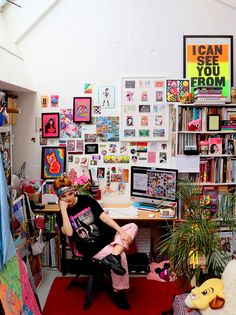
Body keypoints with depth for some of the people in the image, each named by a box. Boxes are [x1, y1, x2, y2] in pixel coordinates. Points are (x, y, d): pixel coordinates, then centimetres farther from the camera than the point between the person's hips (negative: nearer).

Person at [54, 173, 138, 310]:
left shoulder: (86, 200, 1)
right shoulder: (61, 215, -4)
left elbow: (103, 216, -5)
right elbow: (69, 233, -22)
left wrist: (121, 231, -16)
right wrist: (63, 210, -22)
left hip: (106, 236, 5)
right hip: (90, 247, -4)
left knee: (132, 226, -15)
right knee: (121, 256, -26)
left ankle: (113, 255, -34)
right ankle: (117, 291, -7)